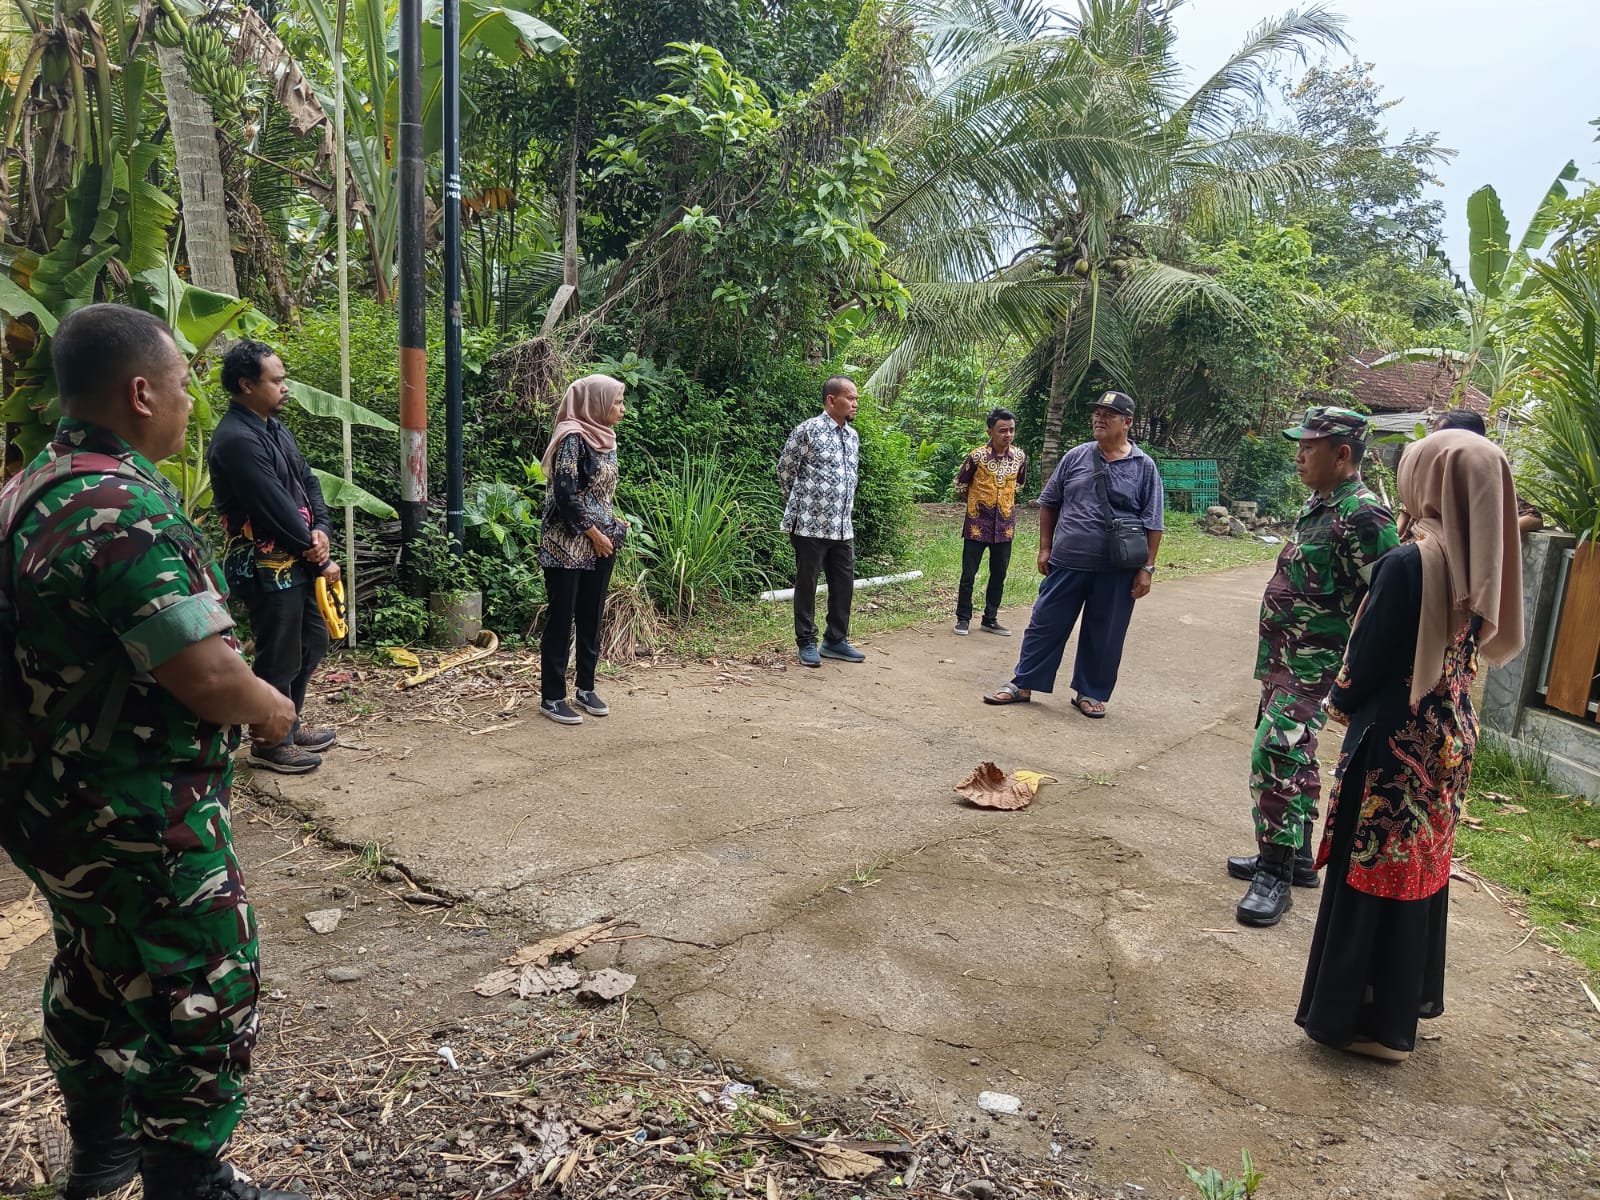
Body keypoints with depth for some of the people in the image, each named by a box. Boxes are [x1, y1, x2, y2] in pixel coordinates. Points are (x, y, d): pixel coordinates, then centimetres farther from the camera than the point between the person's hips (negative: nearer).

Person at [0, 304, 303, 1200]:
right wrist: (273, 710, -8)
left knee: (95, 977, 24)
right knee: (202, 998, 4)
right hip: (141, 822, -10)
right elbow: (207, 672, -28)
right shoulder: (124, 510, -25)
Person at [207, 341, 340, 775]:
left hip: (296, 559, 10)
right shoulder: (235, 440, -21)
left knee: (312, 641, 19)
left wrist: (321, 531, -8)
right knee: (279, 655, 2)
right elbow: (276, 508, -22)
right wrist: (321, 559, -13)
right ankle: (270, 743, 19)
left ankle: (289, 724, 34)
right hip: (266, 567, -10)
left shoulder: (274, 427, 10)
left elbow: (307, 481, 11)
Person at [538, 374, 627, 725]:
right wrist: (594, 533, -13)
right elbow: (565, 493, -18)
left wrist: (613, 527, 7)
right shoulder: (572, 437, -14)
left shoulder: (605, 438, 11)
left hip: (601, 545, 8)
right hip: (568, 545, -8)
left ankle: (585, 688, 25)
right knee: (561, 618, -1)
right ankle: (552, 697, 7)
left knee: (591, 617, 13)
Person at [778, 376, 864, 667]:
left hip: (842, 527, 7)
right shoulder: (808, 430, -10)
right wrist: (800, 503, 7)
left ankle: (836, 640, 23)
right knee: (807, 584, 3)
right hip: (810, 524, -7)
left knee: (844, 584, 10)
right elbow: (785, 469, -2)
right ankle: (807, 643, 14)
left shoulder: (852, 436, 11)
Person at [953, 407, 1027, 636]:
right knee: (969, 574, 3)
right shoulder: (977, 456, -13)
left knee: (999, 575, 10)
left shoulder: (1019, 456, -1)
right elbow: (960, 484, 2)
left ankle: (990, 620, 22)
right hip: (977, 524, -4)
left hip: (1005, 525, 4)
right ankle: (963, 618, 15)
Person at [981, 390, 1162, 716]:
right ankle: (1023, 683, 18)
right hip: (1067, 563, 2)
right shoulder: (1075, 457, 5)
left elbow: (1153, 524, 0)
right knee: (1046, 624, 7)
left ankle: (1091, 693, 24)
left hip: (1117, 571, -1)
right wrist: (1045, 548, 7)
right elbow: (1049, 503, 12)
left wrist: (1146, 568, -5)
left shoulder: (1144, 466, -1)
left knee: (1104, 635, 8)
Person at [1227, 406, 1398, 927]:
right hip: (1282, 658, 10)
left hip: (1313, 665, -10)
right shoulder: (1317, 504, 12)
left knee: (1277, 756, -13)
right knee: (1292, 756, 17)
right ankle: (1295, 855, 30)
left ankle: (1276, 875, -4)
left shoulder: (1363, 516, -18)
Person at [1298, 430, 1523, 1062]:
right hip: (1450, 735, 8)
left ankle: (1357, 1015, 17)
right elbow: (1483, 643, 10)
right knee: (1421, 866, 19)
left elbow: (1370, 650, -15)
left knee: (1371, 872, 5)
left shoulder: (1409, 561, -22)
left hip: (1393, 740, -7)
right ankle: (1407, 999, 35)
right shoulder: (1482, 561, 1)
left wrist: (1341, 701, 2)